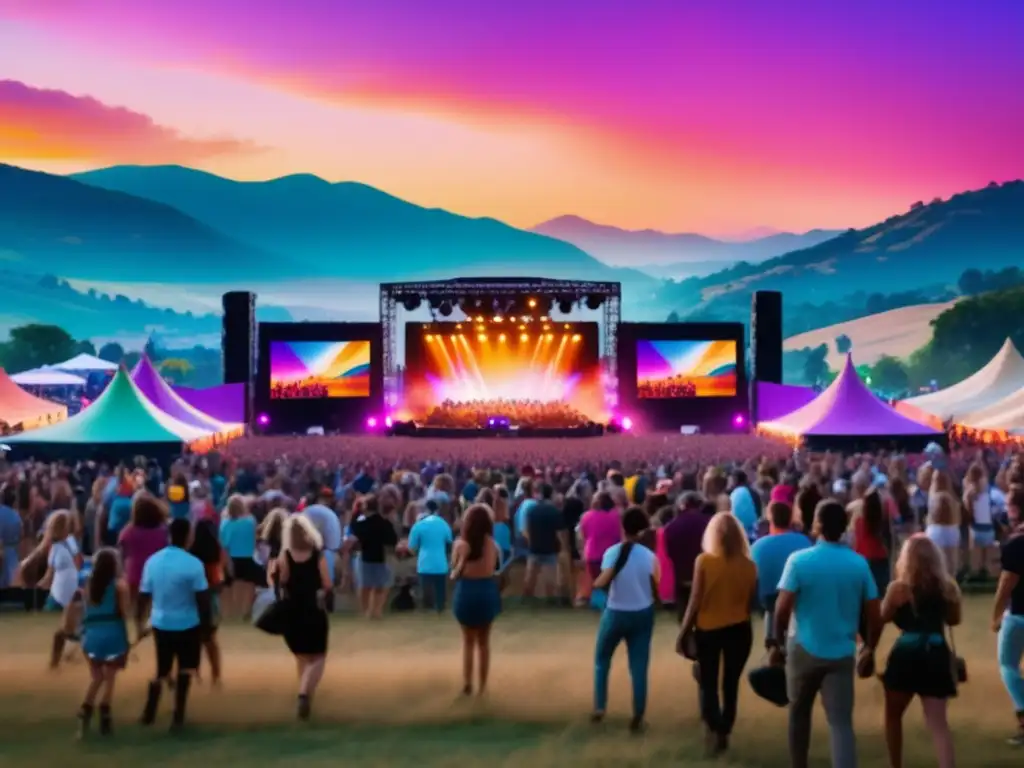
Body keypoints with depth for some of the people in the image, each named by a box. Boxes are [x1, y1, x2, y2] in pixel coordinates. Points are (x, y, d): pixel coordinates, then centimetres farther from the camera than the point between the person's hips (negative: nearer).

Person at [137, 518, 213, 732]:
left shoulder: (152, 561, -3)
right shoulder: (193, 564, -17)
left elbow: (143, 596, 2)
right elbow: (203, 599, -16)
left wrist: (139, 623, 14)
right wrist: (207, 626, -5)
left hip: (160, 624, 4)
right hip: (188, 625, -4)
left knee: (162, 669, 21)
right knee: (185, 670, 13)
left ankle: (149, 714, 22)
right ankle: (178, 717, 10)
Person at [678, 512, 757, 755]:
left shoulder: (704, 561, -11)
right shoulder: (749, 565, -5)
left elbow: (695, 601, -8)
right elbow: (751, 602, 3)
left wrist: (683, 630, 2)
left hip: (708, 628, -2)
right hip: (739, 630, 2)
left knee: (708, 682, 11)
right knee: (731, 684, 14)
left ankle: (714, 727, -6)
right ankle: (723, 732, 18)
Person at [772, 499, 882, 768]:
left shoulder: (798, 560, -11)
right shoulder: (859, 564, -2)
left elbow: (783, 608, -14)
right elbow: (873, 612, 0)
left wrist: (777, 642, 0)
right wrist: (870, 647, 15)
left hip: (804, 649, -1)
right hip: (842, 653, 1)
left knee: (799, 713, 20)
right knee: (842, 723, -3)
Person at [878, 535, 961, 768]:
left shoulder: (898, 587, -8)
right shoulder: (948, 587, 3)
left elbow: (882, 618, 2)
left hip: (906, 655, -2)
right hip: (936, 655, 3)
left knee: (893, 716, 19)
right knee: (938, 722, 3)